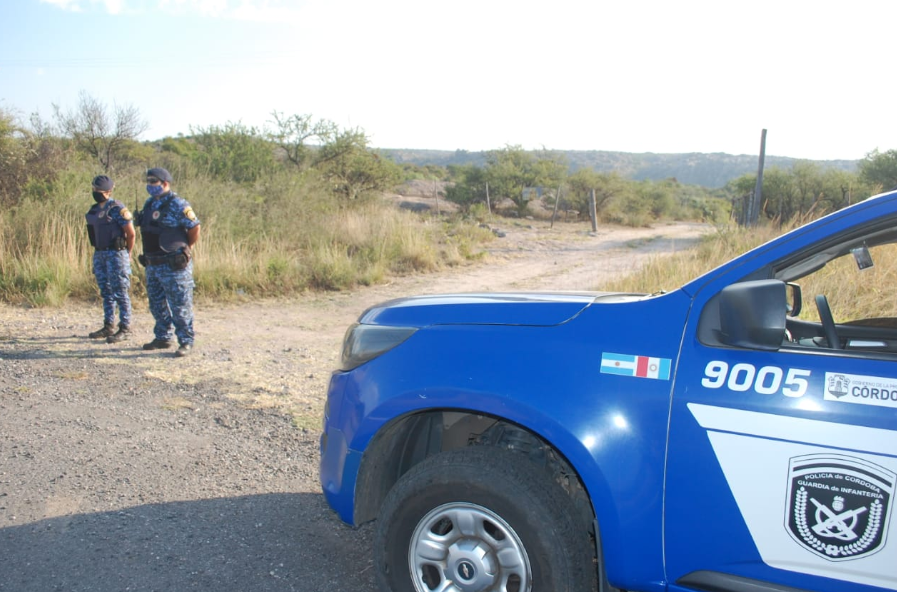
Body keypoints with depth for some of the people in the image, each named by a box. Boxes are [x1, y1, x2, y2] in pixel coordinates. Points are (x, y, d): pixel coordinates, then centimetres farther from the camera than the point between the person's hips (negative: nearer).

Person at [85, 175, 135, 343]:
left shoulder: (117, 208, -12)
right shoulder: (94, 210, 12)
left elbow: (131, 233, -11)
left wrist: (127, 253, -1)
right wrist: (100, 251, 14)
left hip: (116, 255, -8)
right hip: (99, 254, 8)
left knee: (120, 293, -4)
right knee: (106, 293, 13)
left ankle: (125, 329, 1)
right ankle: (108, 326, 22)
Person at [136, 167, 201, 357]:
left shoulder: (177, 204, -13)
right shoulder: (149, 204, 11)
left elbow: (195, 228, -12)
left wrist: (184, 249, -1)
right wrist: (149, 255, 17)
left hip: (174, 265, -8)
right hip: (152, 265, 9)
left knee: (180, 306, -3)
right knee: (157, 304, 17)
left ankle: (186, 342, 5)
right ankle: (162, 338, 29)